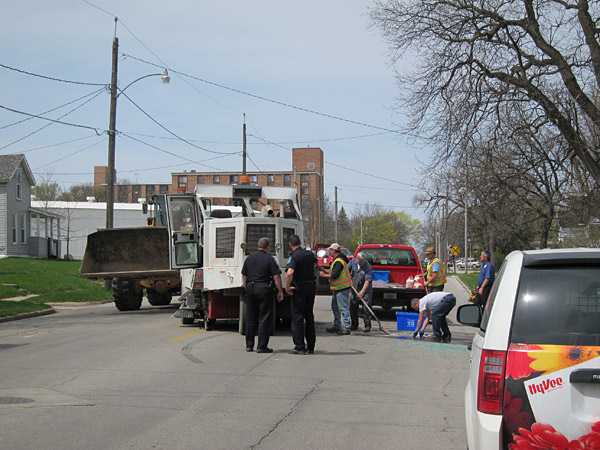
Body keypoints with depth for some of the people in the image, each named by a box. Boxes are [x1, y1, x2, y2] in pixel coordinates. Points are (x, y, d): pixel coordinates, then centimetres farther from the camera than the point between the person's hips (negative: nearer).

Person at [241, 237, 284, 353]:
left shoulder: (249, 258, 11)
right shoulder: (269, 259, -5)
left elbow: (244, 276, 15)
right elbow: (276, 277, -10)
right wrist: (280, 291, -3)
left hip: (250, 288, 6)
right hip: (264, 289, -5)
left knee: (251, 318, 13)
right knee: (265, 318, -1)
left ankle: (249, 345, 16)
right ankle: (261, 346, -4)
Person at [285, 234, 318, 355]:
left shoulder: (294, 256, -15)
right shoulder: (310, 254, 7)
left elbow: (289, 273, -31)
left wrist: (287, 287, -18)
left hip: (299, 288, -6)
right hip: (311, 286, 6)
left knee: (297, 317, 0)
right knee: (309, 317, 14)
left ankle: (300, 347, -2)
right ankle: (310, 347, 18)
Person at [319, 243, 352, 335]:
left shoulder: (338, 261, -18)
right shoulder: (336, 260, 16)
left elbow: (334, 275, -25)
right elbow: (334, 271, 23)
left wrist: (324, 275, -13)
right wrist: (324, 270, 17)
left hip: (342, 288, -11)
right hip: (337, 288, 11)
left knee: (343, 308, -10)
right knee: (335, 307, 17)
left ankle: (346, 328, -9)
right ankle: (337, 326, 25)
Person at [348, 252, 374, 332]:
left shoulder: (368, 267, -19)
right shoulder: (353, 262, -4)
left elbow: (367, 281, -23)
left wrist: (362, 292, -29)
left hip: (365, 290, -5)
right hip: (354, 289, 5)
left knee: (367, 308, -7)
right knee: (353, 307, 8)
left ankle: (367, 325, -1)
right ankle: (354, 325, 19)